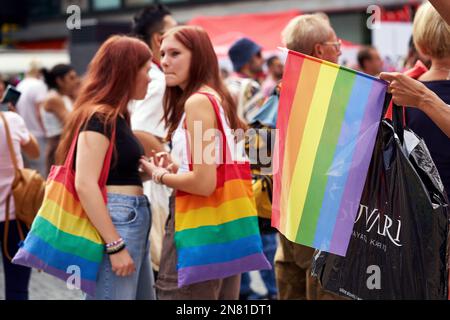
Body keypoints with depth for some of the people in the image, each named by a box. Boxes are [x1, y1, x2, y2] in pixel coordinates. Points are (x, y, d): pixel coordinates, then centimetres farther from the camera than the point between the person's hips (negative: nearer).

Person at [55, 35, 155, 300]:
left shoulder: (116, 116, 16)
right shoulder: (99, 117, -12)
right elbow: (85, 185, -21)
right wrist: (115, 246, -23)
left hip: (133, 220, 10)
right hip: (114, 223, -10)